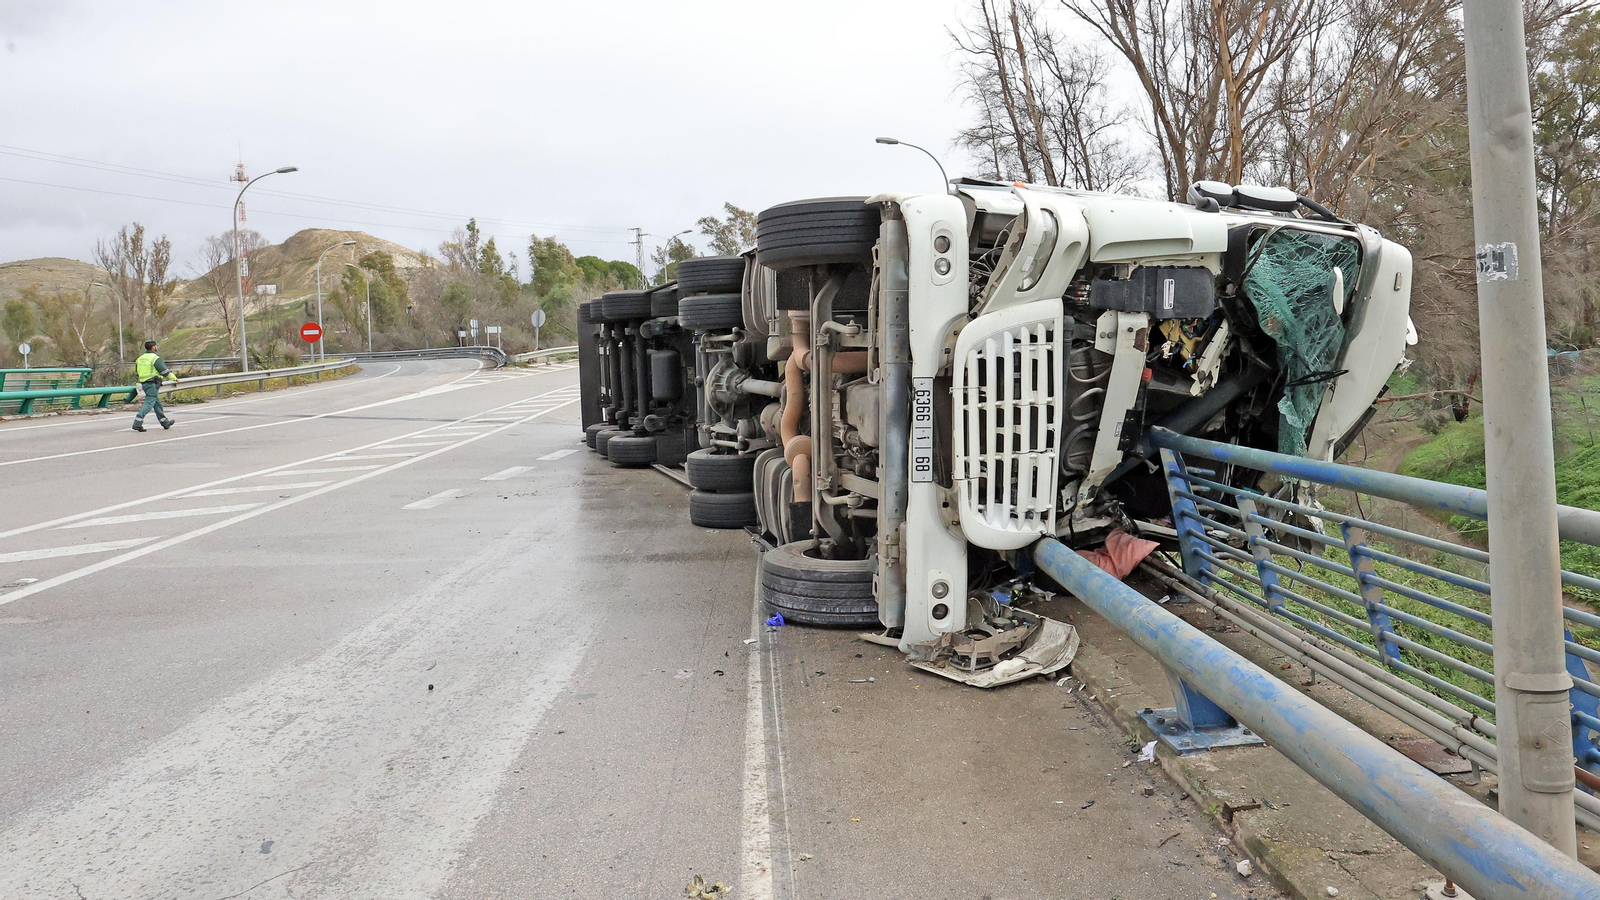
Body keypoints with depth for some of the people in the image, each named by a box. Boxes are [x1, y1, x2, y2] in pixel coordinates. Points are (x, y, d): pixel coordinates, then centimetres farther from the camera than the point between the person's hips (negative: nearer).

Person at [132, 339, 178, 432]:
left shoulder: (140, 358, 11)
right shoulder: (155, 358, -13)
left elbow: (137, 370, 18)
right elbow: (165, 371, -12)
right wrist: (174, 378, 1)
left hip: (143, 383, 9)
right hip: (152, 383, -9)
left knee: (157, 403, 16)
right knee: (149, 403, -9)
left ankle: (165, 423, 24)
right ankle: (137, 423, -18)